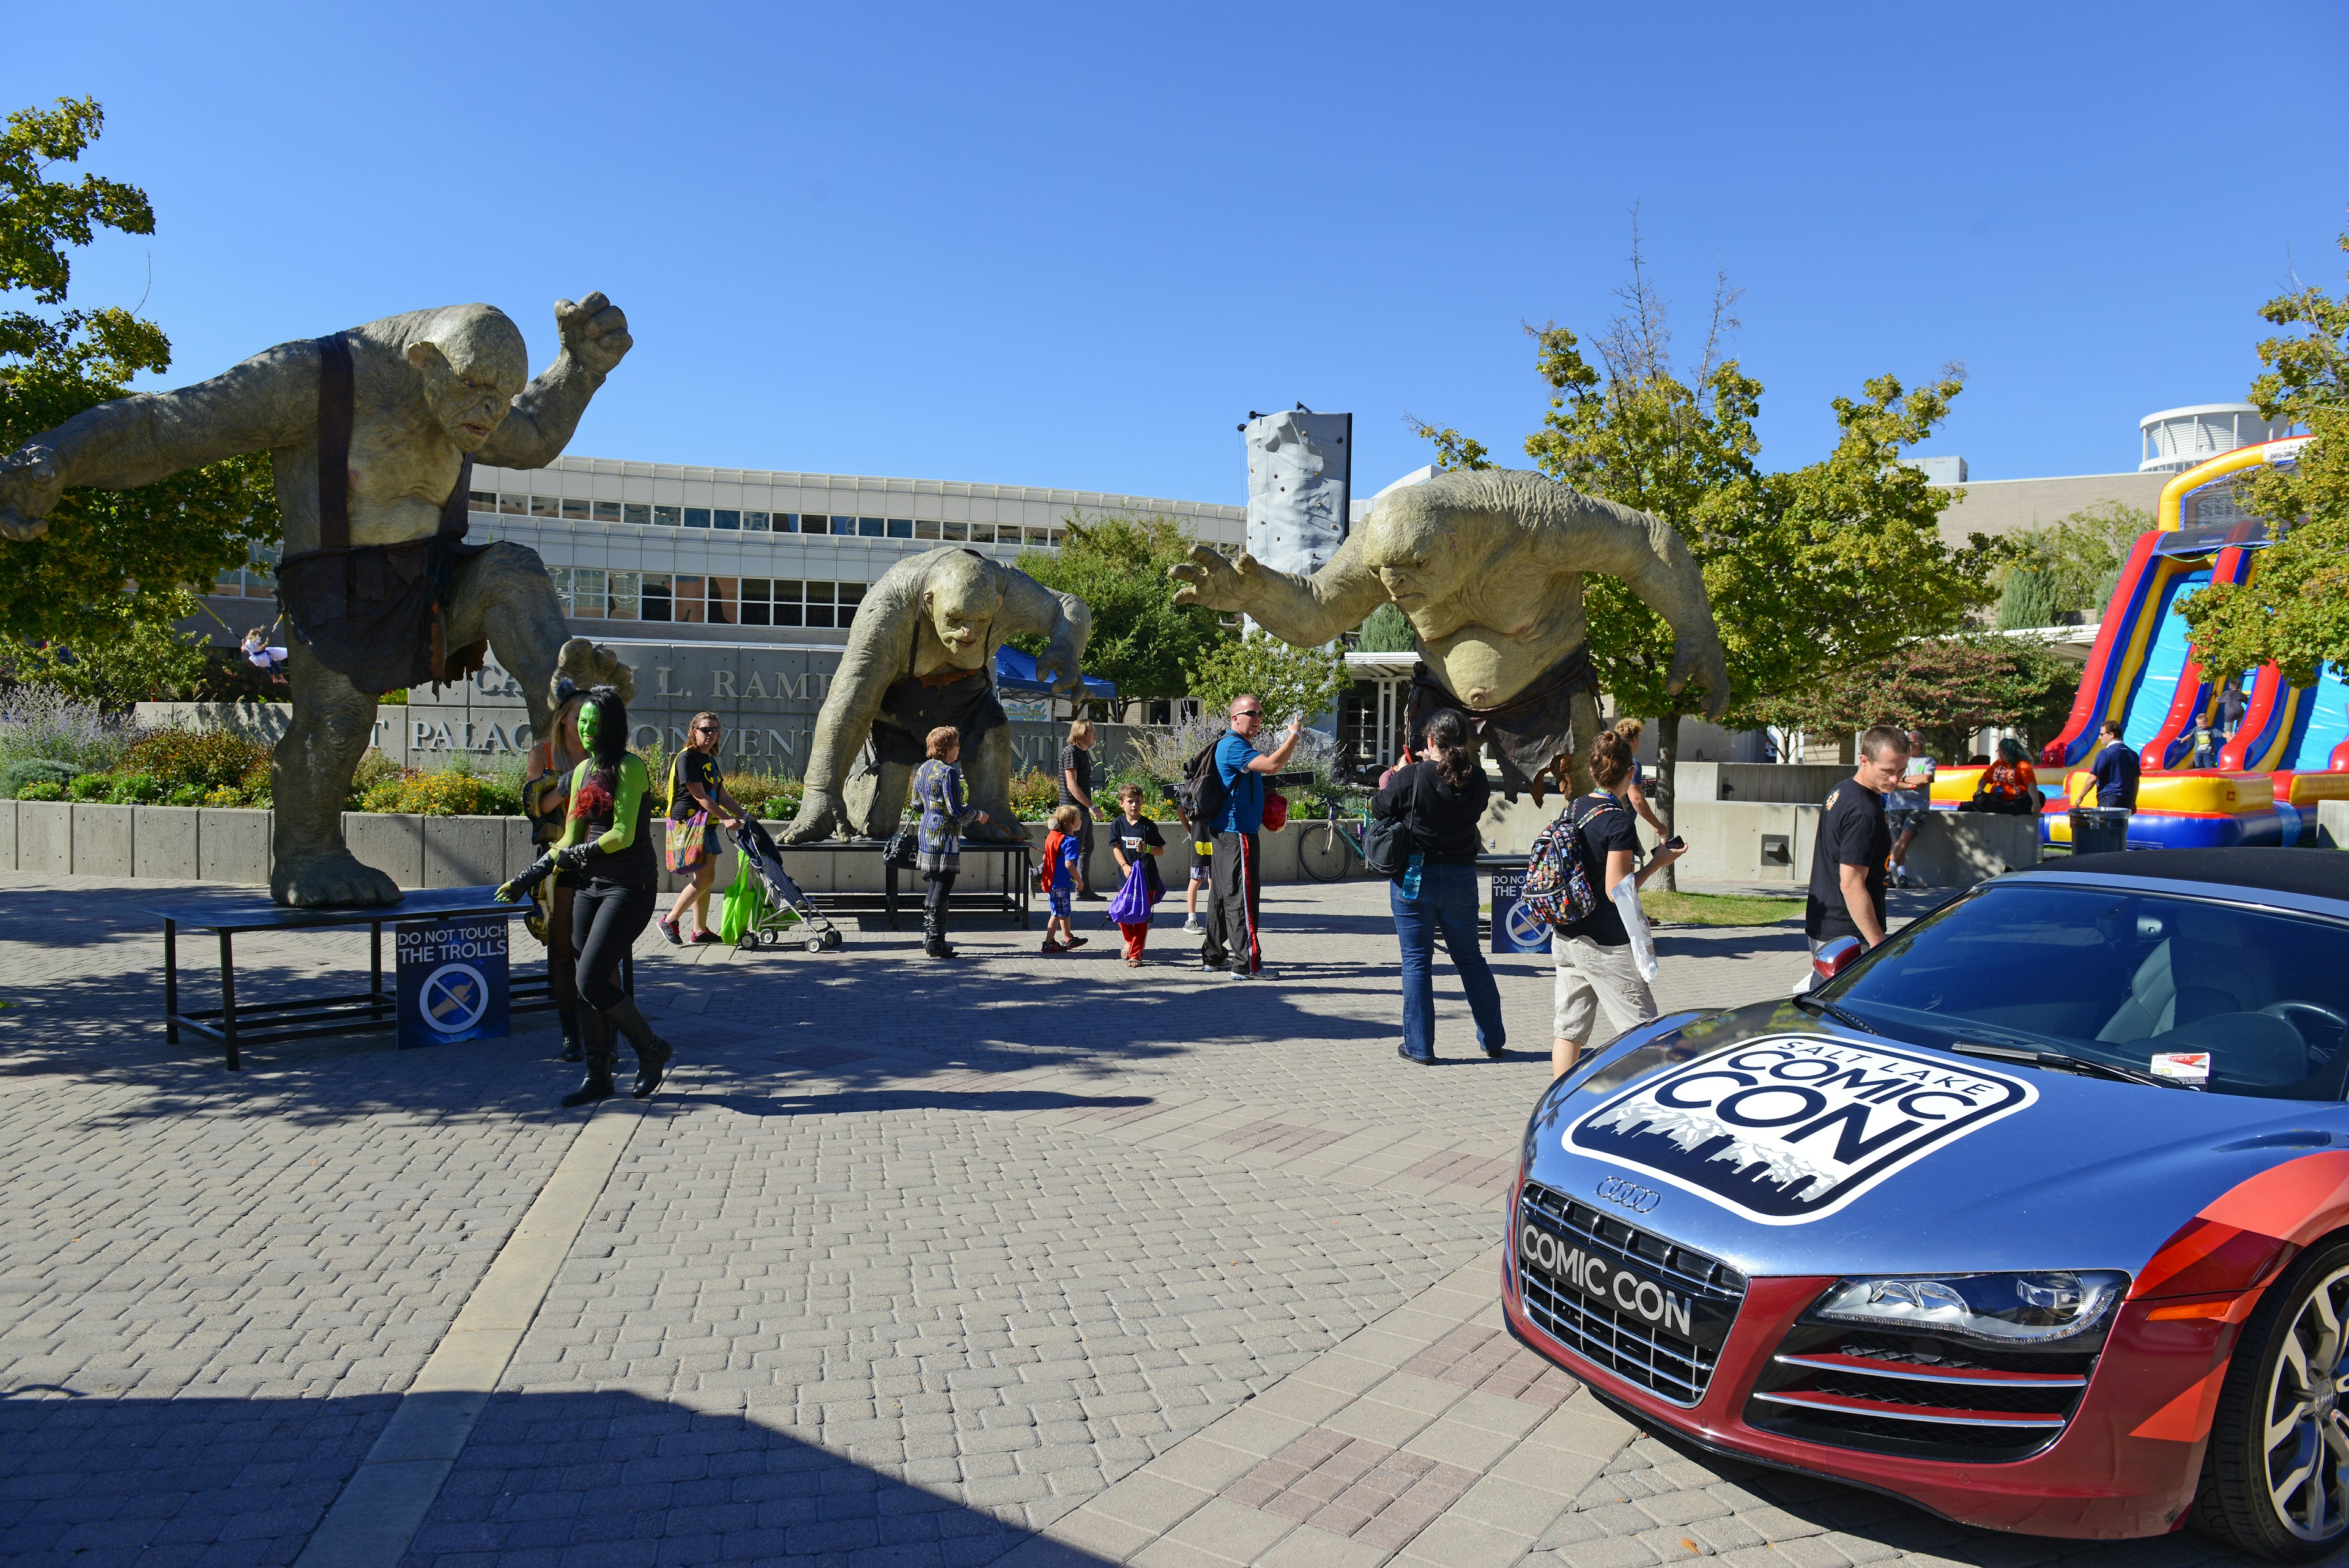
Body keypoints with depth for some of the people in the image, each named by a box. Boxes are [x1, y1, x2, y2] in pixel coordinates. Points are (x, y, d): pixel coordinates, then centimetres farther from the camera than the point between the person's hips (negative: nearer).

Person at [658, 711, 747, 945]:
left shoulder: (710, 761, 17)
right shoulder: (686, 758, -11)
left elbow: (723, 797, 18)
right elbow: (700, 796, -17)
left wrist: (745, 816, 7)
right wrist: (726, 819, -21)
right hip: (688, 822, -9)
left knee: (704, 877, 8)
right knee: (705, 877, -13)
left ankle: (700, 930, 13)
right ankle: (670, 921, -3)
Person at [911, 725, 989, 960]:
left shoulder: (922, 770, 11)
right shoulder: (949, 773, -16)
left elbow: (917, 803, 20)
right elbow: (957, 811, -18)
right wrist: (978, 814, -2)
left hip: (927, 832, 9)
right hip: (944, 835, -9)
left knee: (934, 885, 16)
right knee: (943, 888, -5)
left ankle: (928, 936, 20)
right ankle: (935, 940, -5)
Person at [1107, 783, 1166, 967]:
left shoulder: (1148, 825, -3)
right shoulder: (1117, 823, 3)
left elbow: (1161, 850, 2)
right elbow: (1116, 847, 2)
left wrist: (1147, 848, -18)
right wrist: (1124, 865, -13)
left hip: (1147, 877, -2)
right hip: (1126, 875, 2)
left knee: (1142, 916, -1)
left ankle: (1135, 953, 7)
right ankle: (1131, 941, 32)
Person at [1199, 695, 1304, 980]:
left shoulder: (1238, 745, 18)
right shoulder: (1233, 745, -16)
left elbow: (1262, 765, 28)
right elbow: (1271, 766, -27)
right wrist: (1294, 734, -18)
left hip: (1227, 831, 11)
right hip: (1239, 831, -11)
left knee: (1224, 894, 15)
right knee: (1243, 895, -9)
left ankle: (1213, 956, 22)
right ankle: (1246, 964, -8)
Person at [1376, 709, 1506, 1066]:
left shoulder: (1412, 777, -16)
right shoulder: (1477, 780, -5)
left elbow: (1379, 808, -4)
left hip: (1414, 879, -4)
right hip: (1461, 879, 4)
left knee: (1416, 961, 5)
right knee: (1471, 959, 18)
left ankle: (1419, 1047, 8)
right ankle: (1493, 1040, 27)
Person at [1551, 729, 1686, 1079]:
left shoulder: (1571, 809, 5)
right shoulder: (1619, 821, -17)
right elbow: (1616, 891, -18)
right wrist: (1657, 863, -8)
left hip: (1565, 937, 7)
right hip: (1606, 944, -7)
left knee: (1568, 1027, 11)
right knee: (1642, 1028, 4)